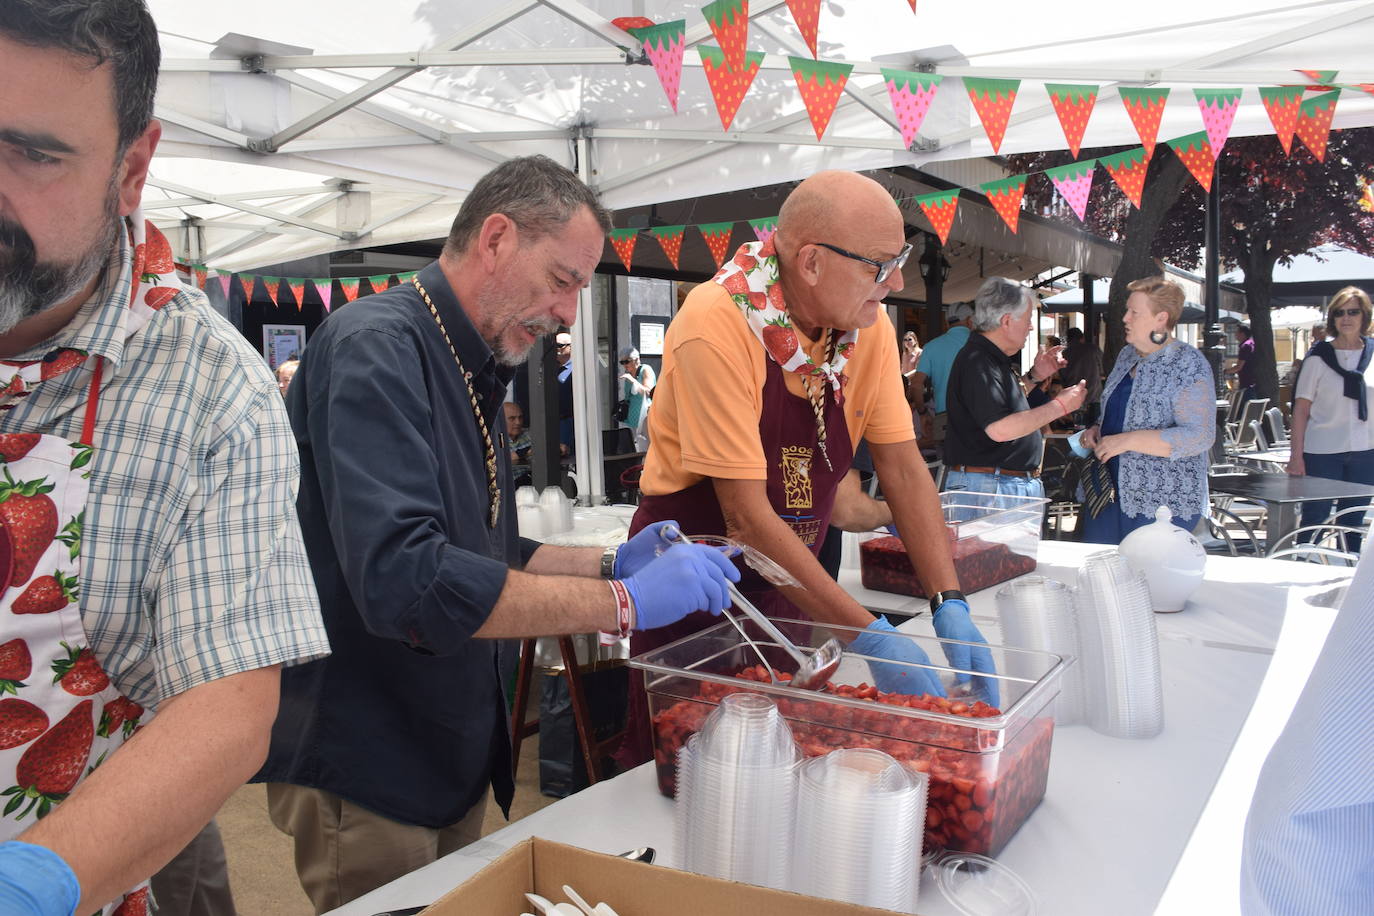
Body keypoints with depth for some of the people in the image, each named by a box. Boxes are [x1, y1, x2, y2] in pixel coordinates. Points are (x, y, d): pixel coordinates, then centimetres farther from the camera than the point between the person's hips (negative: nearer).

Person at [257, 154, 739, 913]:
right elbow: (403, 580, -33)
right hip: (365, 771, -9)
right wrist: (624, 601, -29)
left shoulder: (469, 374, 10)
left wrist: (611, 562, 0)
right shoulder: (375, 349, -21)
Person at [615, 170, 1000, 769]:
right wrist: (869, 636, -27)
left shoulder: (869, 325, -6)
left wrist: (949, 604, -12)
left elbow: (902, 466, -2)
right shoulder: (717, 326, -26)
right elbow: (746, 519, -27)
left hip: (789, 580, 6)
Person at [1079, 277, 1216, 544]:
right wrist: (1097, 431, 5)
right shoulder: (1128, 355, 12)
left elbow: (1199, 436, -20)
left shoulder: (1189, 365, -11)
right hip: (1109, 493, 7)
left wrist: (1128, 440, -24)